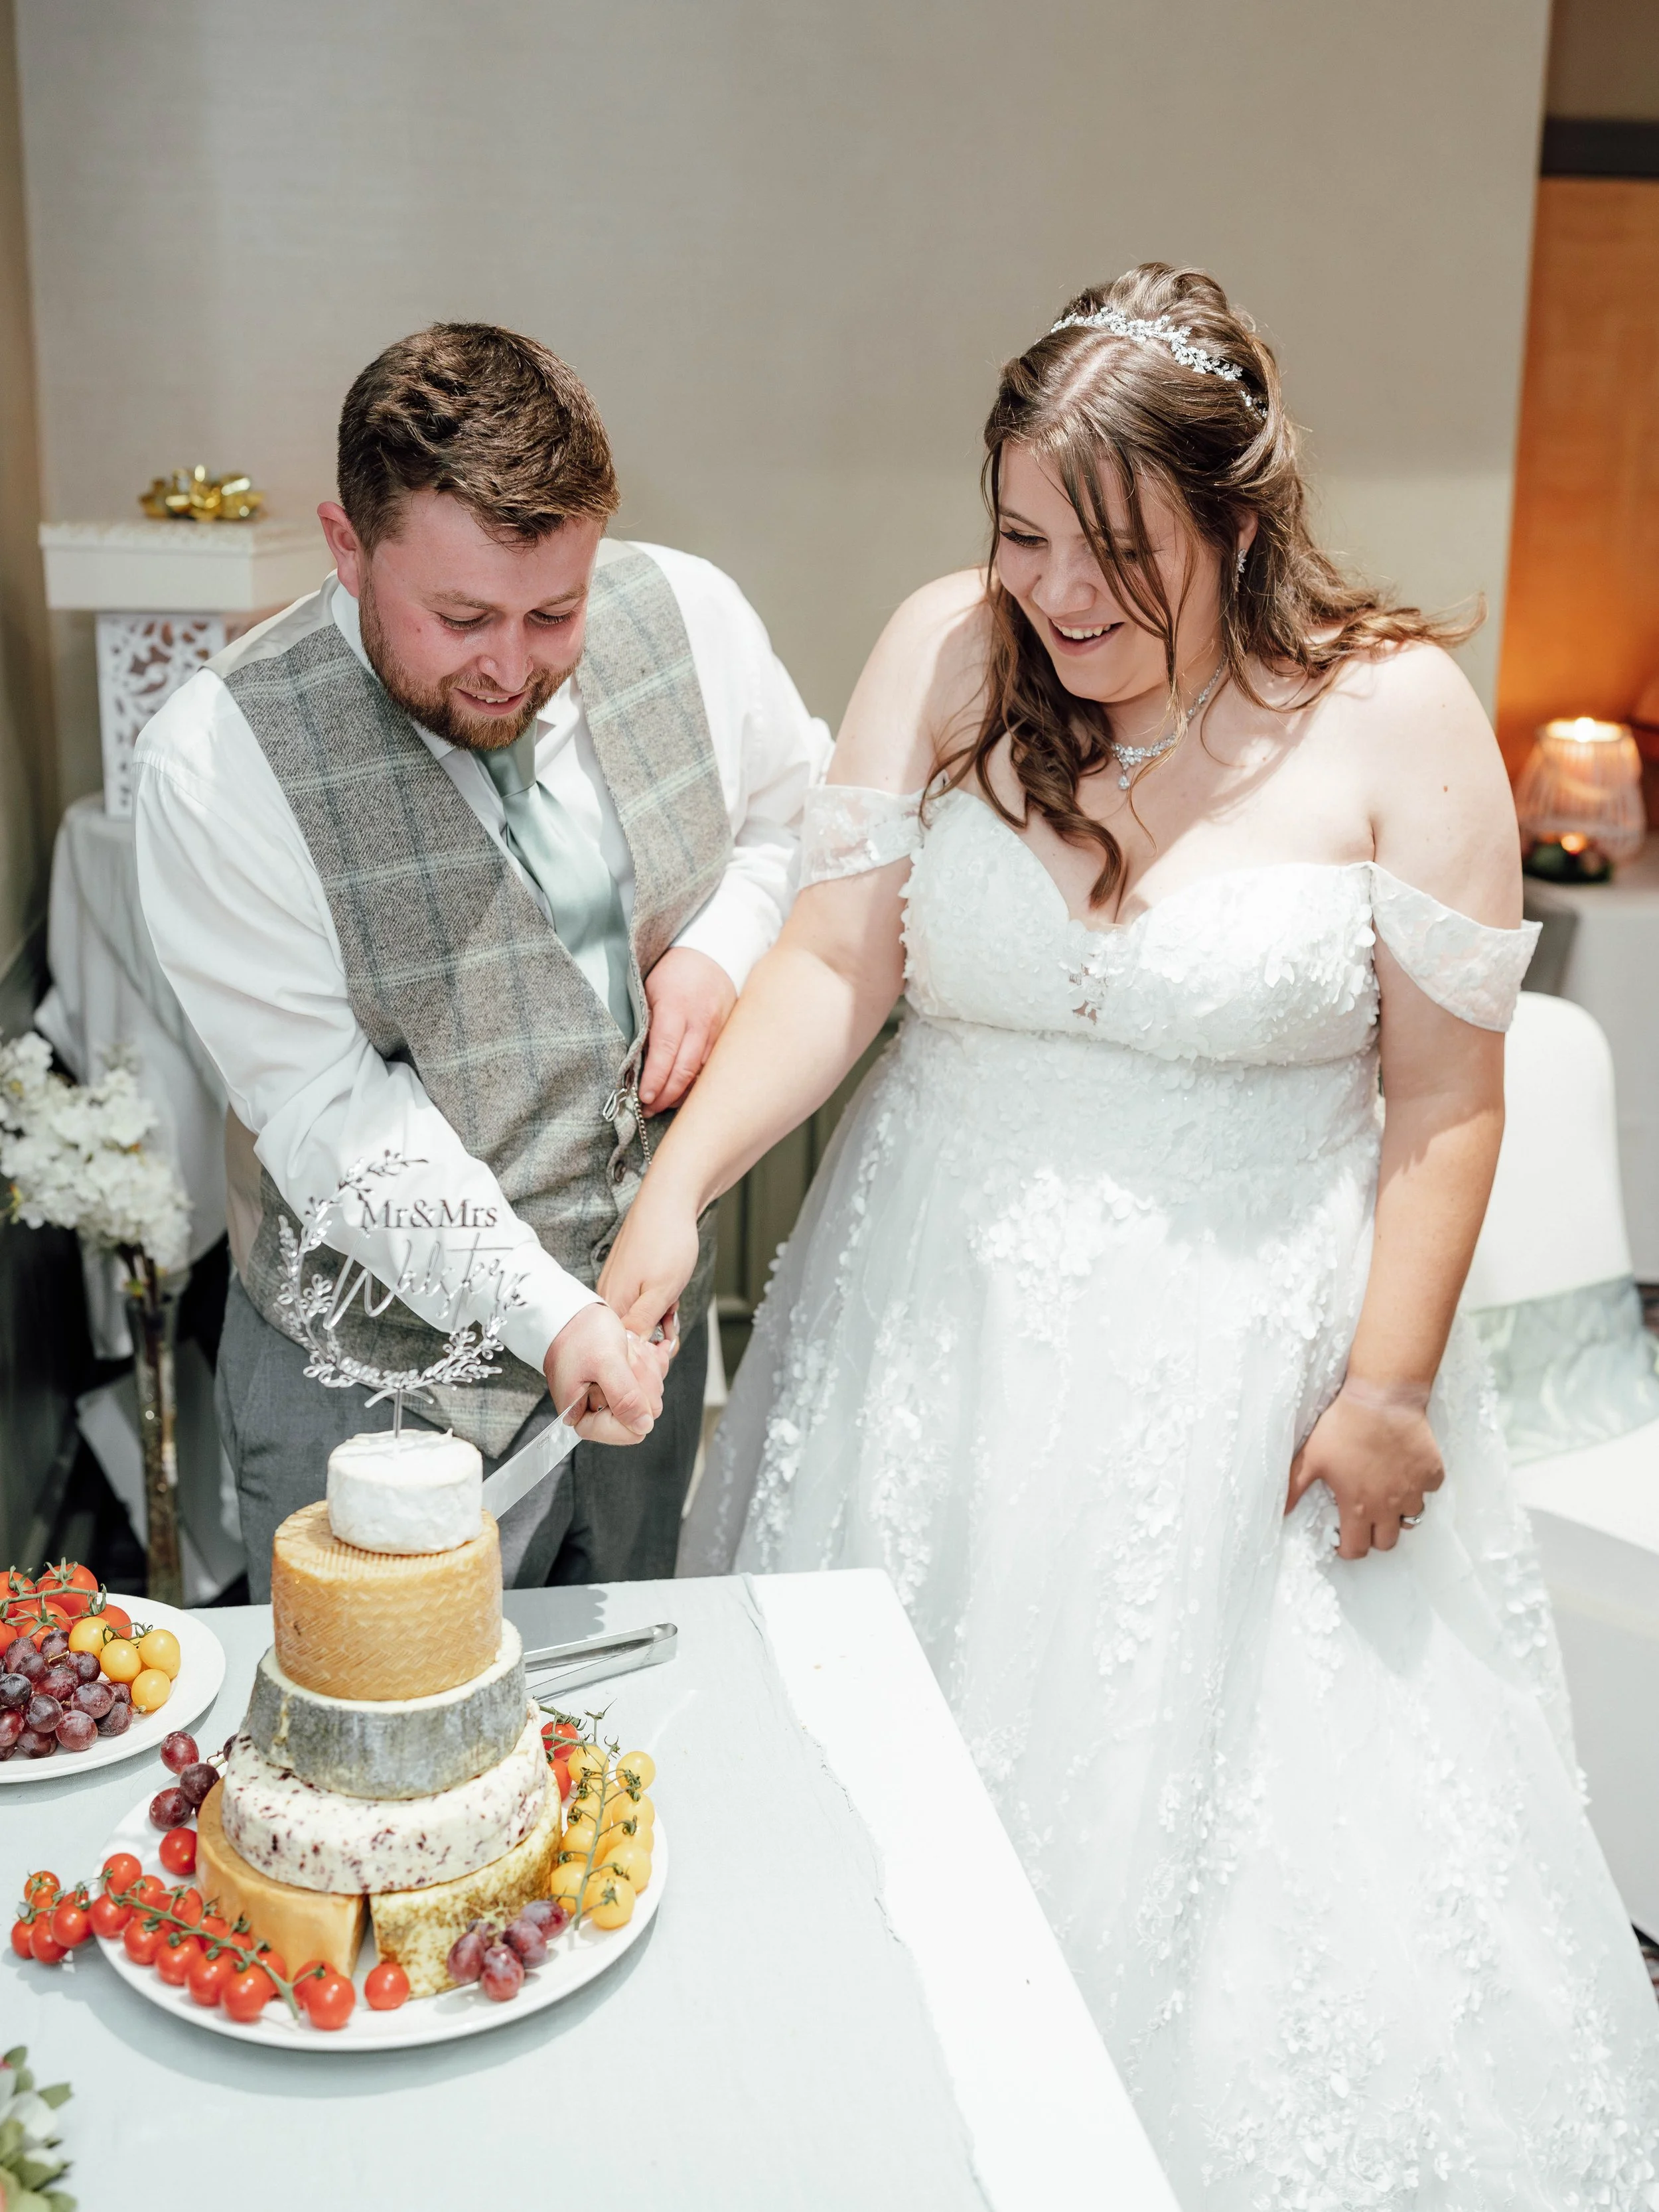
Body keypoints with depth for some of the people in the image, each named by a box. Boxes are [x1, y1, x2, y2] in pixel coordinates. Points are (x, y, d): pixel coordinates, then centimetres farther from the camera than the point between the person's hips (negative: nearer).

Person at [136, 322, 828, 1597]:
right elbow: (328, 1111, -21)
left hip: (648, 1302, 4)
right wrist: (542, 1311, -30)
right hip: (386, 1369, -4)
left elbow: (799, 809, 9)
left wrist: (722, 942, -11)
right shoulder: (218, 762, -21)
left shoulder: (690, 615, -10)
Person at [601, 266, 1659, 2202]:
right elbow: (835, 961, -6)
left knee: (1248, 1791, 10)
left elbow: (1446, 1092, -6)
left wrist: (1388, 1385, -7)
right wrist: (678, 1183, -19)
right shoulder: (947, 653, -5)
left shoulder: (1392, 715, -10)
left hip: (1244, 1348, -2)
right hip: (944, 1316, 2)